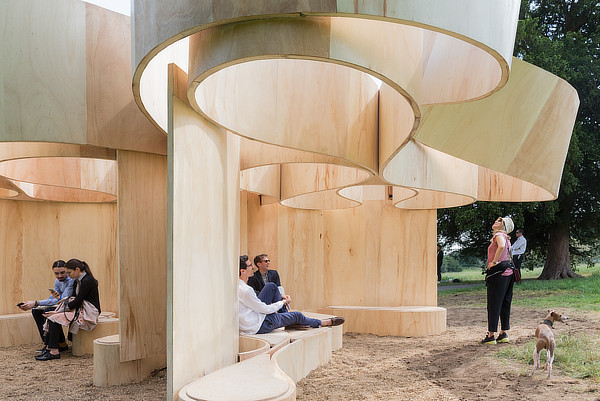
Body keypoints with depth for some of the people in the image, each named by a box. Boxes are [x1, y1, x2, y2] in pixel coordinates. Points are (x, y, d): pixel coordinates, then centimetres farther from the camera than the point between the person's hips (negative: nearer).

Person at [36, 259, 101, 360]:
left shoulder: (87, 281, -15)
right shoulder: (76, 282, 15)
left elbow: (78, 301, -17)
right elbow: (73, 299, 14)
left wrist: (58, 312, -14)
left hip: (88, 313, -9)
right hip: (79, 310, 9)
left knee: (55, 318, -19)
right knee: (51, 317, -6)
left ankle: (54, 352, -14)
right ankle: (48, 348, -7)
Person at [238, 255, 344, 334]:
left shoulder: (236, 285, -1)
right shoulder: (245, 290, -29)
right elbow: (266, 309, -20)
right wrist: (283, 302, -2)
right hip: (257, 327, -8)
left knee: (271, 286, 6)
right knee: (297, 315, 5)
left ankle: (285, 314, 20)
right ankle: (326, 322, 28)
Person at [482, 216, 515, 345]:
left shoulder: (499, 235, -9)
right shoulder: (506, 237, 20)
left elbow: (501, 246, -29)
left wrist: (494, 261, -21)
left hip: (498, 271, -9)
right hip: (508, 271, 9)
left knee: (494, 304, -5)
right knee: (505, 304, 11)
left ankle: (491, 335, -2)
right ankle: (504, 333, 15)